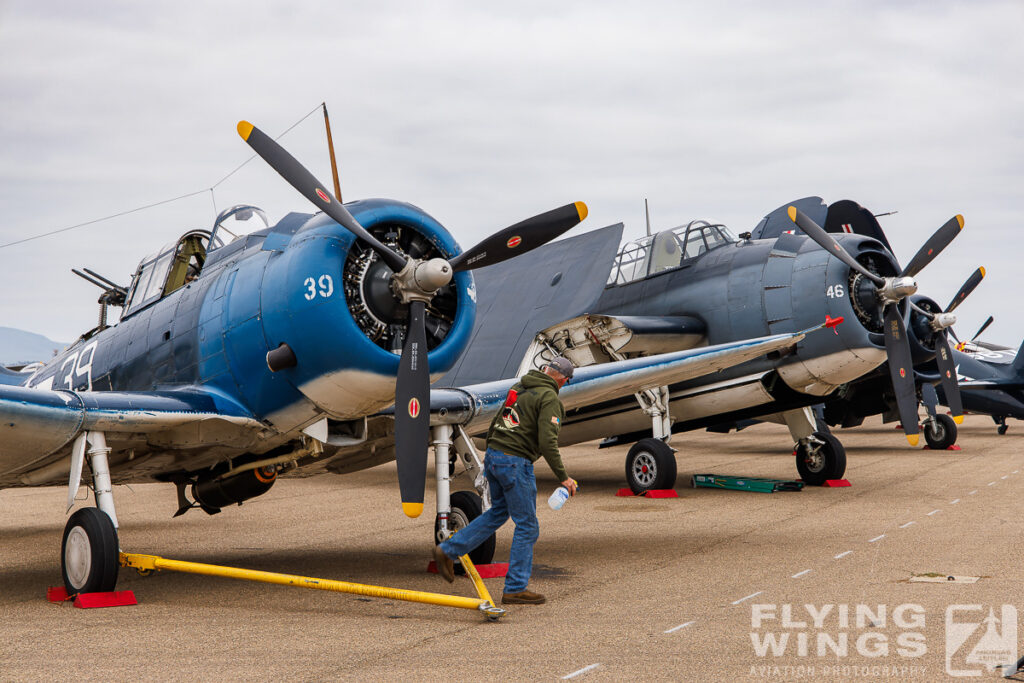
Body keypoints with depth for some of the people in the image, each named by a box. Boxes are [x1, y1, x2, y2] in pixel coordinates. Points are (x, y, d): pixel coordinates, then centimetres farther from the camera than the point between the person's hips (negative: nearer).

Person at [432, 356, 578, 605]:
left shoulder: (519, 387, 14)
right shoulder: (549, 398, -11)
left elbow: (497, 421, 19)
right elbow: (547, 442, -19)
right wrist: (563, 477, -12)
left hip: (494, 456, 8)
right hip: (515, 463, -8)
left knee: (498, 512, 24)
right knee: (527, 526, 2)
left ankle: (447, 550, 21)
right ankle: (515, 589, 6)